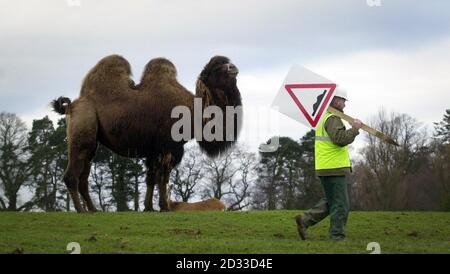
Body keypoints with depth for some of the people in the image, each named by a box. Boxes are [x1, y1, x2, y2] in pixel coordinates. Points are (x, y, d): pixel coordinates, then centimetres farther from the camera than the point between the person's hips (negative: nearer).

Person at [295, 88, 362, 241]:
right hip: (333, 168, -10)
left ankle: (305, 220, 13)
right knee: (340, 205, -4)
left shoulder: (324, 117, 19)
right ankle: (337, 238, 0)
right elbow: (340, 139, -27)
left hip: (325, 168, 10)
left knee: (331, 202, 19)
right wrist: (354, 129, -17)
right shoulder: (333, 119, -14)